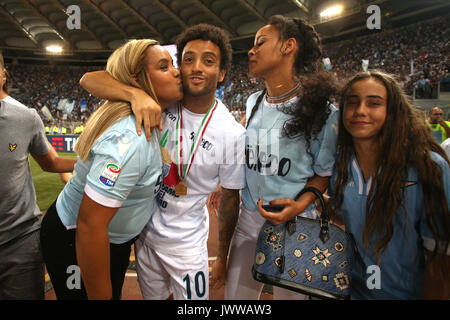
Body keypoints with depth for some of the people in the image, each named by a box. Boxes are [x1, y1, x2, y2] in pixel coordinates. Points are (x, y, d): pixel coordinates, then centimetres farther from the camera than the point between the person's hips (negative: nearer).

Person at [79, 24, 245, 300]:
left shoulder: (232, 133, -17)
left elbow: (230, 197, -8)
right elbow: (89, 79, -17)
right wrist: (135, 94, -38)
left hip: (186, 243, -2)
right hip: (143, 229, 3)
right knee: (154, 296, 24)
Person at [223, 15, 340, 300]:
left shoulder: (323, 111, -13)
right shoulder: (253, 102, 5)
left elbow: (324, 172, -6)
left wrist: (300, 204, -22)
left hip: (295, 223, -5)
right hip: (249, 217, 5)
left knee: (290, 294, 15)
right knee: (235, 295, 17)